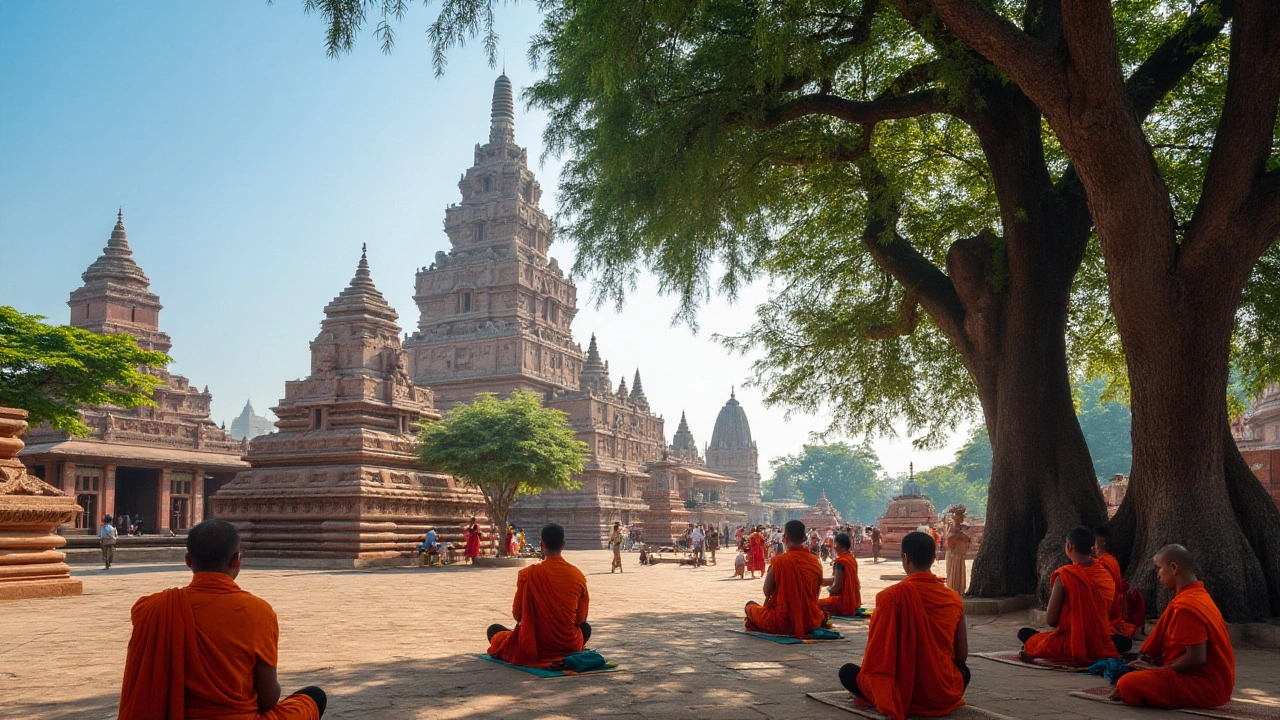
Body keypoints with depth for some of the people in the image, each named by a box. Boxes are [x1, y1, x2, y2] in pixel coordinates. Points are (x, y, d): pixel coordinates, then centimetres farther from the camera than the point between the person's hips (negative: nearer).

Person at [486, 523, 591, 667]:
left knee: (493, 630, 23)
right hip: (569, 647, 2)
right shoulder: (578, 576, -7)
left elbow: (517, 616, -5)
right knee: (585, 628, 37)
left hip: (533, 649, -2)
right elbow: (581, 619, 2)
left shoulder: (528, 574, -13)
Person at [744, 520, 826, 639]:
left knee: (750, 605, 23)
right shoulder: (816, 562, -1)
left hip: (782, 623, -1)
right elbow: (816, 596, 9)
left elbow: (767, 592, -3)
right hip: (810, 624, 1)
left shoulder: (778, 561, -12)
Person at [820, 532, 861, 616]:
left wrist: (828, 588, 0)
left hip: (844, 602, -9)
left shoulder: (840, 561, -18)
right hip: (854, 600, 9)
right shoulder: (852, 558, 8)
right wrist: (821, 581, 13)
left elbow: (836, 587, -19)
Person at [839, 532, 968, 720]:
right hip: (945, 695, 3)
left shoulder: (892, 596, -15)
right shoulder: (954, 599, -4)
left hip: (901, 697, -3)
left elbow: (876, 653, -11)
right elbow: (962, 656, 3)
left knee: (847, 671, 19)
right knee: (963, 670, 35)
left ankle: (891, 701, 8)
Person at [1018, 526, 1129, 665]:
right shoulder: (1106, 575, -1)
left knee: (1024, 633, 16)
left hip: (1070, 649, -4)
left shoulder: (1064, 575, -17)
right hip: (1101, 648, 4)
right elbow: (1107, 611, 11)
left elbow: (1051, 620, -14)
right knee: (1125, 642, 37)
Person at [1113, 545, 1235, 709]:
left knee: (1127, 684, -26)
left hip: (1205, 686, -11)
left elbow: (1195, 657, -24)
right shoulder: (1199, 595, 13)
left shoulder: (1186, 605, -20)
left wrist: (1159, 669, -10)